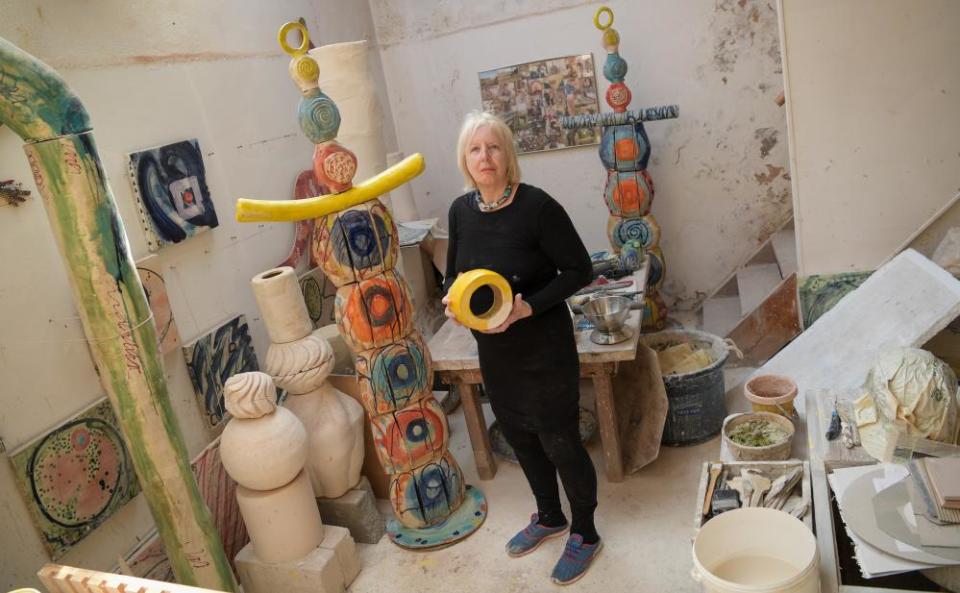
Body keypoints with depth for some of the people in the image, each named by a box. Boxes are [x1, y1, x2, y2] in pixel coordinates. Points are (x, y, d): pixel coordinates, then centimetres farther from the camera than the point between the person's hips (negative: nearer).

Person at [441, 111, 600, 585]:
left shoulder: (536, 206, -19)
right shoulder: (461, 210, -1)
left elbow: (579, 270, -15)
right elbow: (454, 272, 11)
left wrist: (529, 306, -26)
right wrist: (451, 299, -11)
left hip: (544, 347, -6)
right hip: (492, 349, 6)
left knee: (559, 441, 6)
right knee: (518, 436, 21)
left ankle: (584, 533, 32)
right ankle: (550, 516, 46)